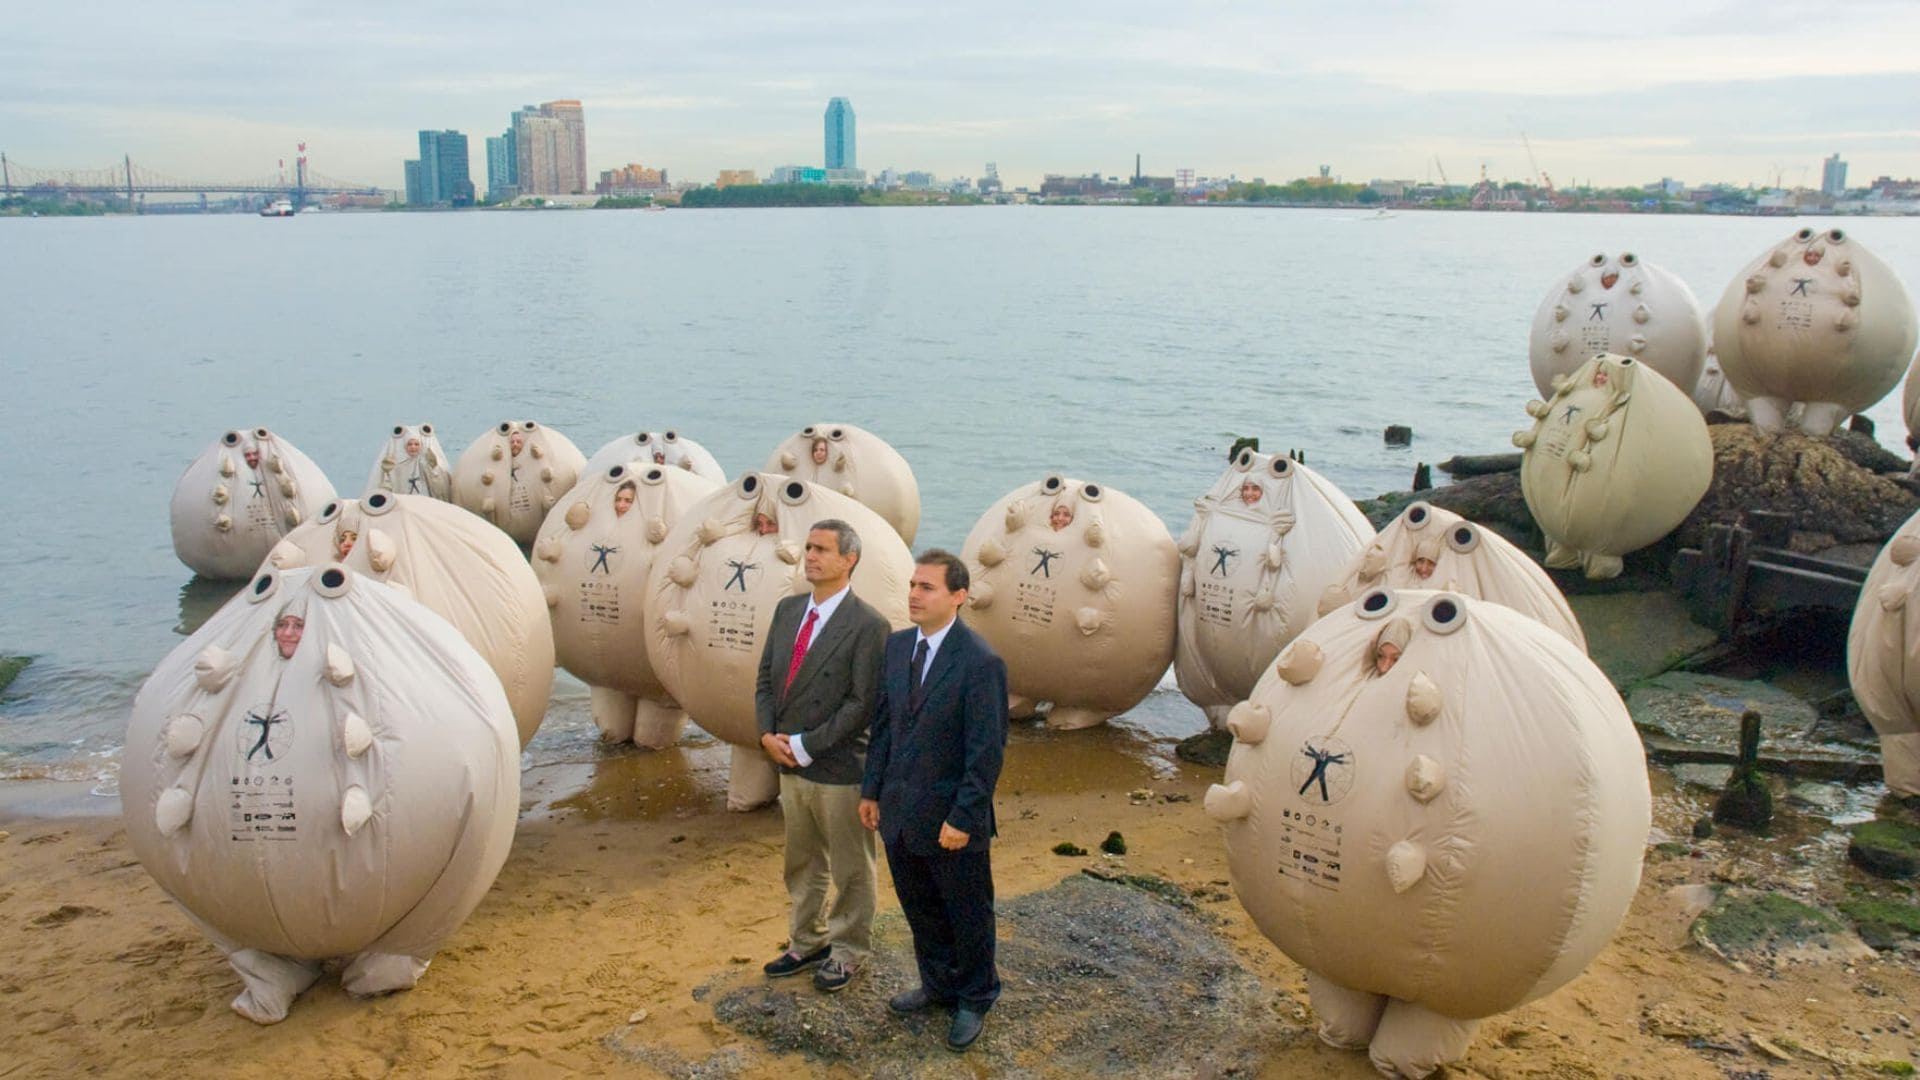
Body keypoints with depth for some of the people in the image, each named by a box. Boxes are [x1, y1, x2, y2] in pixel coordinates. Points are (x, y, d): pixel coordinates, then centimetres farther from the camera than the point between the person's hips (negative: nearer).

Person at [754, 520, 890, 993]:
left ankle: (848, 950, 28)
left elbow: (863, 704, -18)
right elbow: (766, 679, 10)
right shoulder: (788, 610, 6)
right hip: (789, 764, 6)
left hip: (839, 770, -6)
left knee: (850, 869, 11)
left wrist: (805, 746, -17)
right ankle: (806, 941, 38)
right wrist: (768, 734, -6)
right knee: (802, 864, 21)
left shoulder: (867, 625, -16)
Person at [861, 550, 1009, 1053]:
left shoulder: (981, 662, -19)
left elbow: (987, 751, -18)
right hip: (900, 813, 6)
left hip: (952, 821, -6)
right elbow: (883, 724, 10)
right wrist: (872, 790, 9)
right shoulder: (897, 646, 2)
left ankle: (975, 1001, 33)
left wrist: (962, 818, -18)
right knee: (920, 910, 21)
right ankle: (938, 984, 42)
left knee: (968, 915, 13)